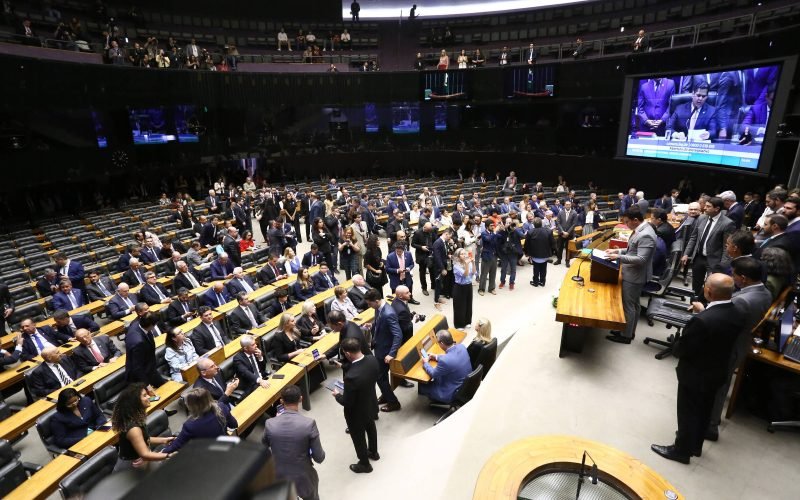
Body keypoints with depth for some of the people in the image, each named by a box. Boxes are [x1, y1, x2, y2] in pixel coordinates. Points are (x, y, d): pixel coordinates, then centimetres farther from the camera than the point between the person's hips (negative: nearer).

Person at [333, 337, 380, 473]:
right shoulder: (372, 359, -22)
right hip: (371, 404, 7)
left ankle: (364, 464, 46)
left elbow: (347, 402, -28)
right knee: (371, 428, 33)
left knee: (358, 438, 22)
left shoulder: (351, 376, -43)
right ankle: (373, 452, 59)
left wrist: (337, 395, -9)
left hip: (357, 413, -7)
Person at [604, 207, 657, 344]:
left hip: (634, 276, -10)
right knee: (634, 304, 20)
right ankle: (630, 331, 34)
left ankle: (626, 336, 15)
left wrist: (618, 257, -29)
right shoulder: (640, 230, 6)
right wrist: (617, 250, 6)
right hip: (633, 274, 10)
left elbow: (641, 259, -29)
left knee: (628, 305, 2)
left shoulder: (646, 235, -25)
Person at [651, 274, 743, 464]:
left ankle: (682, 450, 32)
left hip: (694, 376, -7)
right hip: (717, 373, 8)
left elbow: (681, 350, -24)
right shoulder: (738, 315, -11)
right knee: (704, 412, 26)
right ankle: (696, 445, 46)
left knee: (688, 414, 13)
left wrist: (677, 344, -4)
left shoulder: (701, 320, -36)